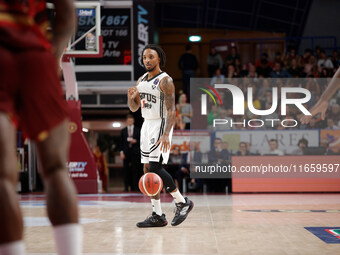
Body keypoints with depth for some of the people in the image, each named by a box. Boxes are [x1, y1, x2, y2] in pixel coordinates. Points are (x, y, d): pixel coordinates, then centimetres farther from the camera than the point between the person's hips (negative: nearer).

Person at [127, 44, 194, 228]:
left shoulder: (165, 80, -12)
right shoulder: (141, 80, 13)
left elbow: (171, 111, -18)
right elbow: (134, 108, 18)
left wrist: (166, 134, -30)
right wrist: (130, 96, -5)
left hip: (161, 125, -8)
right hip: (146, 125, 8)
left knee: (155, 168, -17)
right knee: (148, 170, 5)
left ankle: (182, 202, 0)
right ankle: (157, 216, 9)